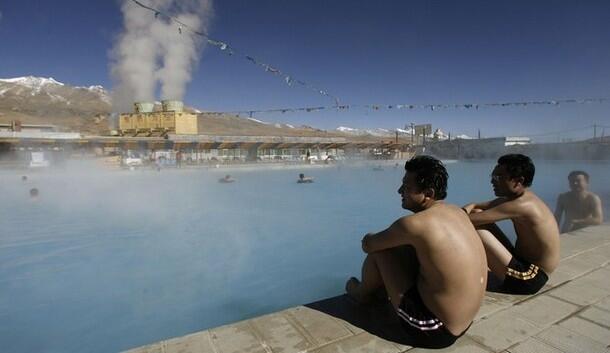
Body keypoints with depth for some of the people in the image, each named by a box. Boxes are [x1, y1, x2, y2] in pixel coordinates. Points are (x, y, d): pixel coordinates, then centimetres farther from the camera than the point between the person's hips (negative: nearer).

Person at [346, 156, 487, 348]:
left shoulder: (415, 223, -26)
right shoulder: (457, 212, -1)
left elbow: (367, 245, -10)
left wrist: (370, 239, 12)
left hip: (433, 330, -8)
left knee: (379, 250, -4)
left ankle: (362, 293, 26)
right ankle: (378, 287, 41)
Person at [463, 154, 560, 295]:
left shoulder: (522, 205, -26)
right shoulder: (521, 196, 4)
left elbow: (470, 220, -31)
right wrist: (471, 207, -13)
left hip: (528, 279, -9)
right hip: (523, 263, 10)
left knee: (474, 229, -25)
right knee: (478, 214, 3)